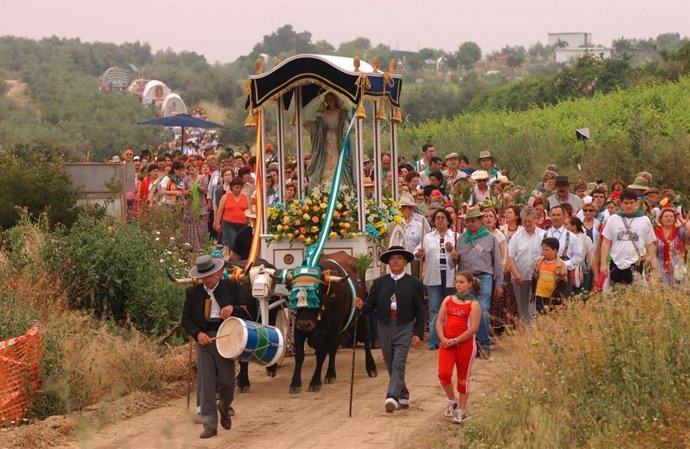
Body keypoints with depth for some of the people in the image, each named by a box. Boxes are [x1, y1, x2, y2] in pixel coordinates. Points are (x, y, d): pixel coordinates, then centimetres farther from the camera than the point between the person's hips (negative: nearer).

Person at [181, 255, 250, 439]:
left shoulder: (229, 287, 4)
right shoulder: (193, 293, 6)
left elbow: (244, 310, 7)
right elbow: (186, 319, 5)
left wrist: (233, 308, -16)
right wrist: (198, 334, -13)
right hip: (204, 339, 1)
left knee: (227, 381, -1)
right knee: (206, 384, -2)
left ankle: (224, 408, 31)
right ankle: (210, 425, 2)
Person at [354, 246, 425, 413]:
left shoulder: (414, 283, 1)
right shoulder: (379, 283, 8)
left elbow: (420, 311, 0)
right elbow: (371, 304, 3)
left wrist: (418, 334, -7)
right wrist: (362, 306, -20)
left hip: (404, 328, -4)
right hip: (385, 328, 4)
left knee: (398, 365, -15)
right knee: (391, 366, 10)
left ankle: (392, 397, -24)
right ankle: (403, 397, 24)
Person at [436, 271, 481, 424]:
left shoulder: (473, 304, -3)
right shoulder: (448, 300, 10)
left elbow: (474, 328, -10)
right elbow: (439, 321, 8)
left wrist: (455, 340, -15)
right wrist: (443, 338, -9)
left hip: (465, 343, -3)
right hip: (447, 343, 3)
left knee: (463, 377, 5)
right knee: (443, 374, -11)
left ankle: (461, 410, 16)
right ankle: (452, 400, 15)